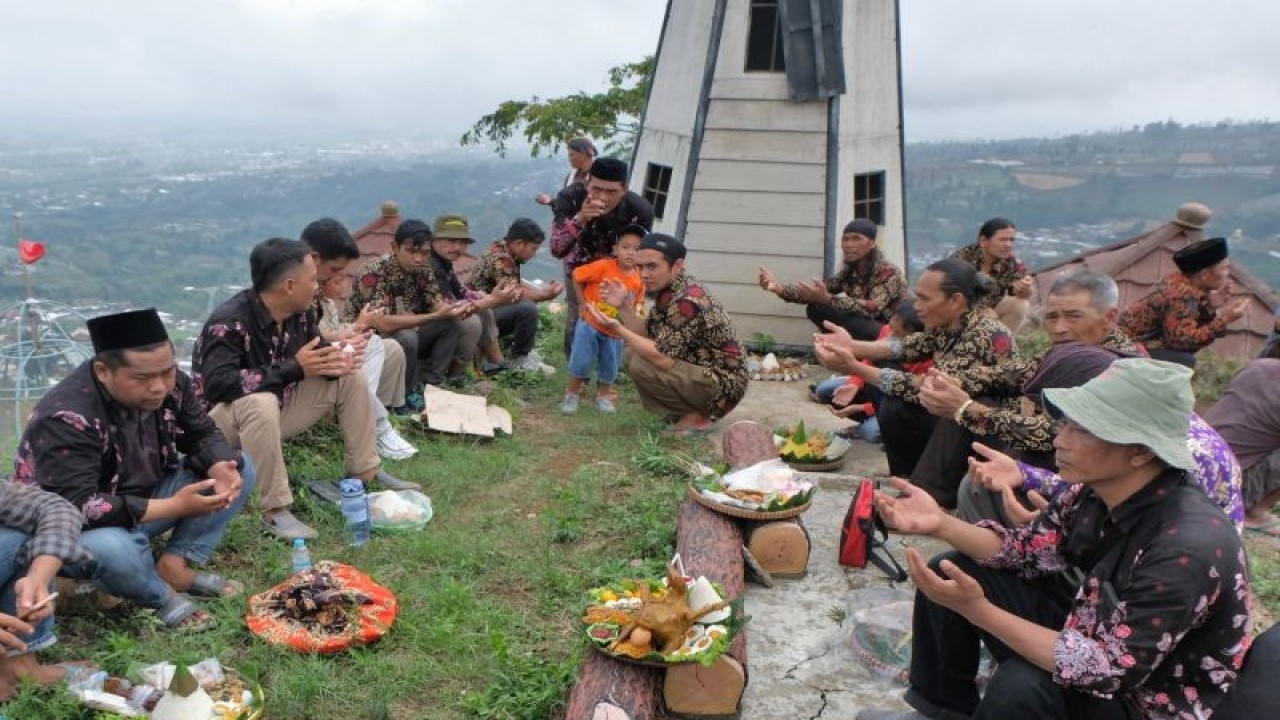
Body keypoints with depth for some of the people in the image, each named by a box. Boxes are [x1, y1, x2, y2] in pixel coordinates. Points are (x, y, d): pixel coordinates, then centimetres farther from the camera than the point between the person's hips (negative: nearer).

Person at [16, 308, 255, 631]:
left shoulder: (171, 385, -12)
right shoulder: (67, 418, -31)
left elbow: (203, 434, 0)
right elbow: (76, 508, -36)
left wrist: (221, 468, -25)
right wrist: (174, 507, -39)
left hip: (145, 500, 7)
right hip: (74, 530, -6)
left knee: (240, 469, -6)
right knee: (110, 548, -41)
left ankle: (174, 565, -9)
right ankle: (161, 596, -8)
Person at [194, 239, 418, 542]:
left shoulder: (302, 312, -7)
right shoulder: (229, 322, -29)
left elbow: (318, 352, 7)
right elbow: (217, 384, -40)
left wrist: (337, 361, -20)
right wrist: (294, 369, -39)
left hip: (279, 406, 8)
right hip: (225, 417, -8)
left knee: (351, 379, 0)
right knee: (261, 403, -41)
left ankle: (365, 472, 7)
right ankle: (275, 510, -31)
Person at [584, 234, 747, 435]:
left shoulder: (687, 300, -26)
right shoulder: (667, 289, 3)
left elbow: (664, 359, -29)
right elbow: (647, 336, 6)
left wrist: (618, 329, -24)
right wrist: (623, 306, -9)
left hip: (723, 384, -10)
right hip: (697, 370, 10)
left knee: (641, 365, -23)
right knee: (631, 355, 7)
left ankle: (697, 416, -5)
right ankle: (689, 408, 9)